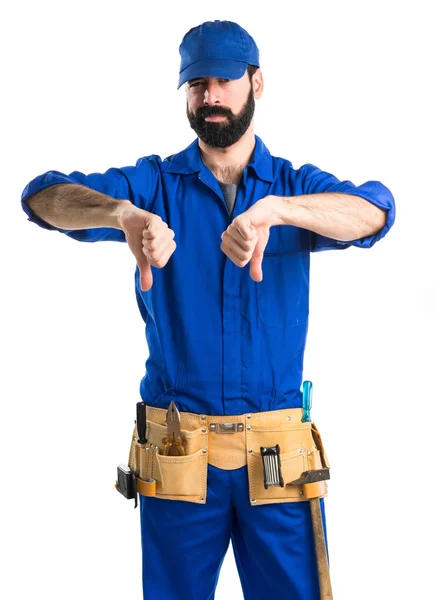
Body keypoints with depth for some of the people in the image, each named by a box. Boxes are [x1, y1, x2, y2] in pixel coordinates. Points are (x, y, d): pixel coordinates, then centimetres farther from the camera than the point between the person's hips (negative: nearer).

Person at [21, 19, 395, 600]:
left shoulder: (296, 186, 6)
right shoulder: (156, 184, 4)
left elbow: (375, 210, -16)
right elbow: (43, 196, -10)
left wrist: (273, 209, -34)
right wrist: (124, 215, -32)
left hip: (277, 452, 0)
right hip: (177, 450, 0)